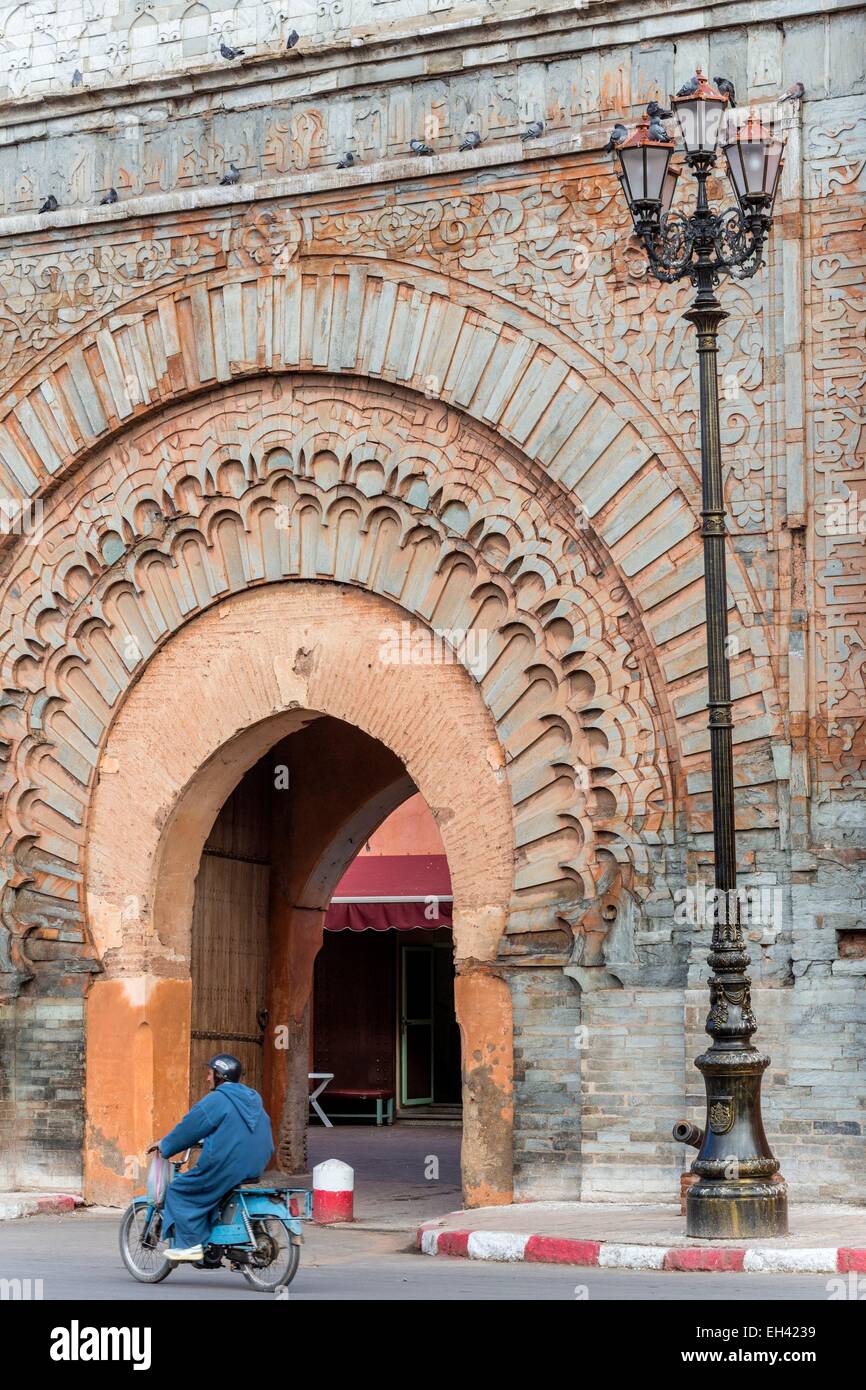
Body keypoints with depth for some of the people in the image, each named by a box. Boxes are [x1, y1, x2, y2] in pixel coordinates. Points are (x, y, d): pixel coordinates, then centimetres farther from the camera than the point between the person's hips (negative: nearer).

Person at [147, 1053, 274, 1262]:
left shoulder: (216, 1100, -10)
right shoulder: (253, 1099, 16)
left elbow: (189, 1129, -5)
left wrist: (164, 1145, 9)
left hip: (225, 1166, -9)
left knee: (178, 1191, 3)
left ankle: (190, 1244, -4)